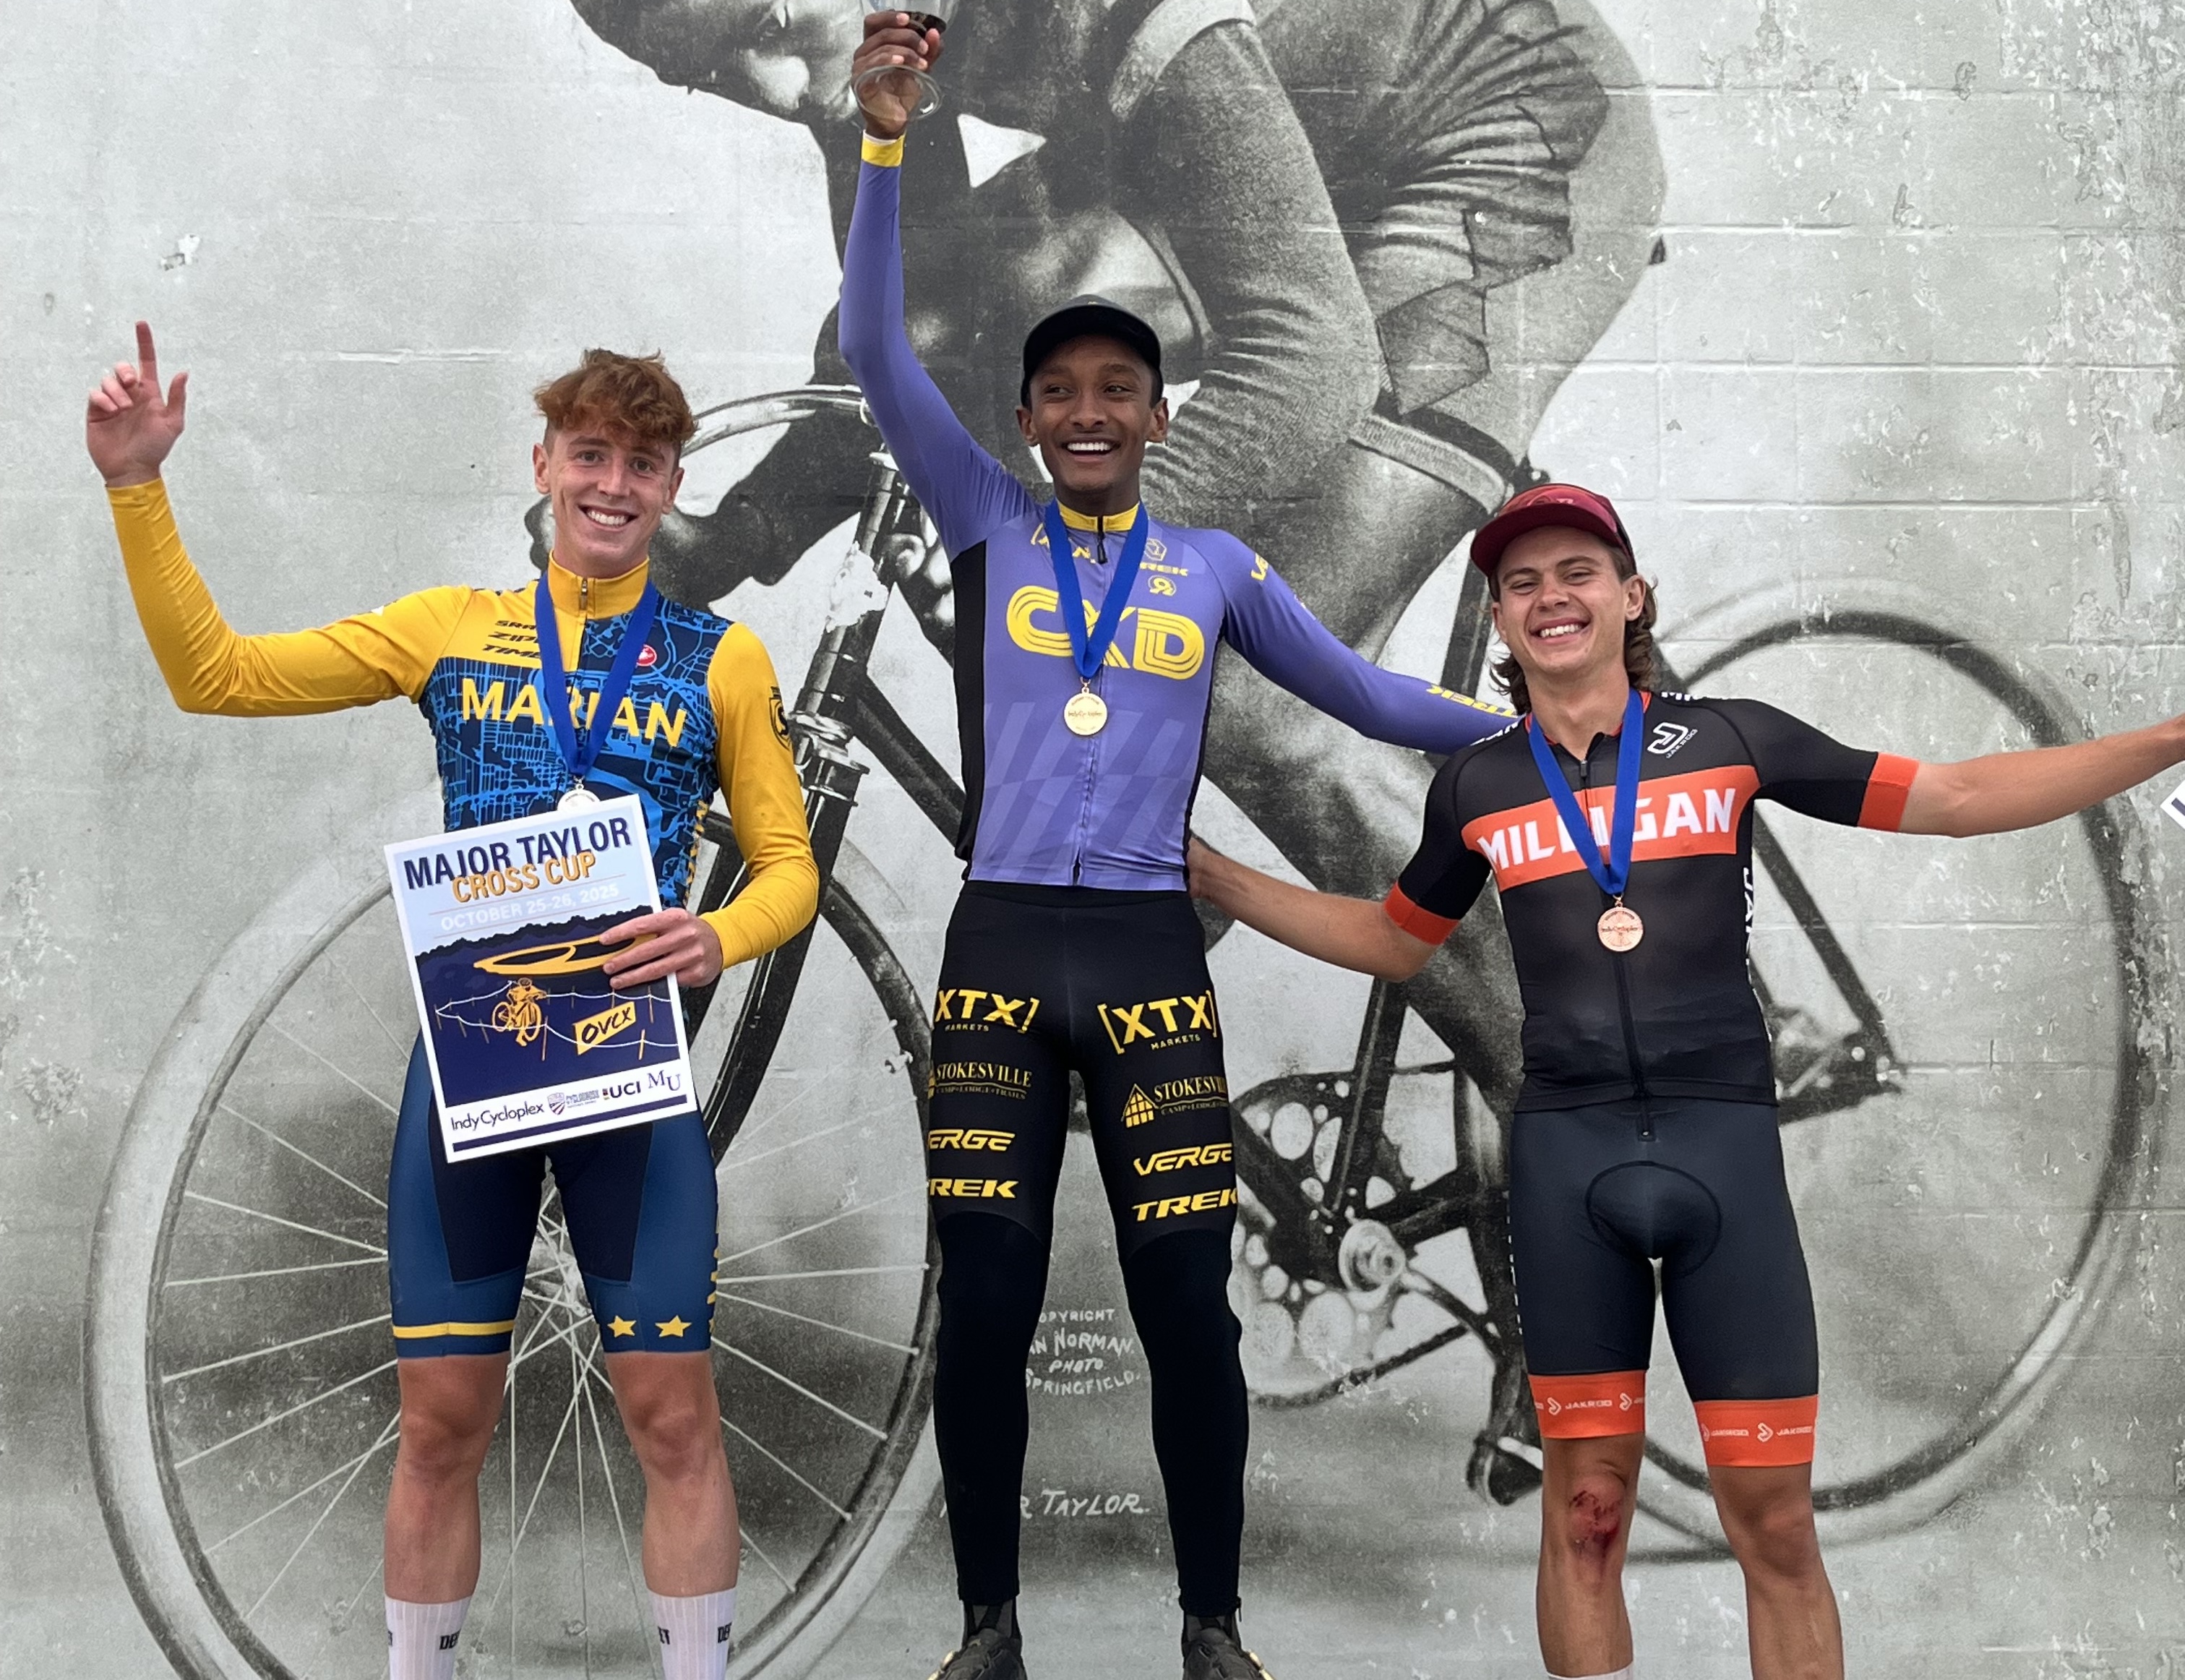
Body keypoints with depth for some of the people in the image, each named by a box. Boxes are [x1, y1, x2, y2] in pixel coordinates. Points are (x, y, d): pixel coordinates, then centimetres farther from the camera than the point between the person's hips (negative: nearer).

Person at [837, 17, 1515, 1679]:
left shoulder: (1218, 570, 11)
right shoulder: (987, 525, 8)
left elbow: (1370, 695, 18)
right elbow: (878, 351, 1)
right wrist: (888, 134, -6)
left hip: (1151, 956, 1)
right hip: (999, 951, 0)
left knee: (1187, 1305, 2)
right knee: (985, 1306, 3)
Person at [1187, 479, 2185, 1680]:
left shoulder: (1730, 739, 3)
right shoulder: (1475, 785, 8)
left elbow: (1960, 798, 6)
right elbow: (1392, 942, 22)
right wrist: (1213, 879, 15)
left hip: (1724, 1139, -1)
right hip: (1566, 1152, 1)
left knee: (1774, 1516, -1)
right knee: (1585, 1503, 5)